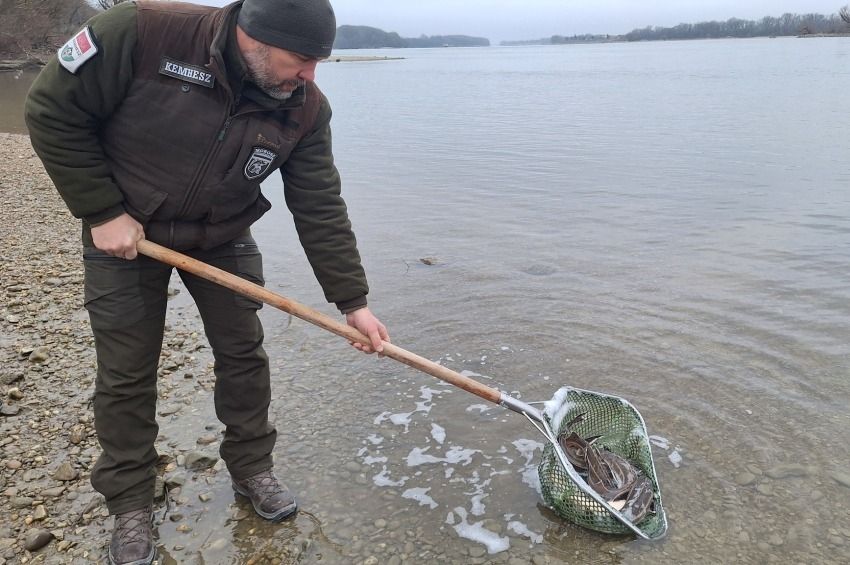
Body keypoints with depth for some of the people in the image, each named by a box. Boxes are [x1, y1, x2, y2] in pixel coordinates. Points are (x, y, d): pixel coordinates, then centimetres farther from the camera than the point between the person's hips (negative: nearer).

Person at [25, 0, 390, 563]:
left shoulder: (306, 107, -17)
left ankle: (252, 466, 28)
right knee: (126, 373, 4)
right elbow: (54, 110, -18)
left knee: (244, 353, 6)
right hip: (124, 233, -2)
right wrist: (102, 211, -19)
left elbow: (321, 209, -13)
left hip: (224, 239, 3)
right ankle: (130, 504, 23)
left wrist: (353, 301, -15)